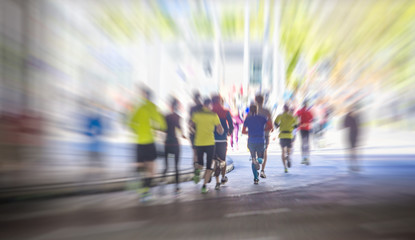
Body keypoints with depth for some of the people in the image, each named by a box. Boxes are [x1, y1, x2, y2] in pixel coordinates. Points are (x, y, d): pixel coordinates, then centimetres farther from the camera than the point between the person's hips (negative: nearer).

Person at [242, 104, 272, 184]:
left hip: (251, 141, 0)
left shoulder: (247, 119, 4)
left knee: (253, 158, 13)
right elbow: (269, 127, -4)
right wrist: (262, 129, 12)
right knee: (260, 157, 18)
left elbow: (243, 131, 4)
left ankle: (256, 178, 1)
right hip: (261, 141, 0)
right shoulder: (262, 118, 5)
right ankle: (258, 160, -22)